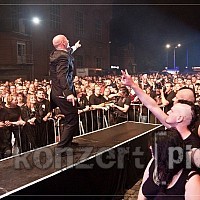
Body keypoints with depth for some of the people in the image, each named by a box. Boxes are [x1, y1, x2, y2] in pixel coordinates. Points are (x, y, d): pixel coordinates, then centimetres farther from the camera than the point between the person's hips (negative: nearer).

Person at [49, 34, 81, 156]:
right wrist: (69, 93, -37)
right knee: (72, 121, -5)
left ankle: (68, 142, 34)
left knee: (71, 118, 23)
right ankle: (61, 148, -4)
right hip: (64, 94, -11)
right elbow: (62, 76, -29)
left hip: (57, 93, 11)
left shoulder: (55, 54, 12)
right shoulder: (63, 57, -18)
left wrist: (74, 48, 53)